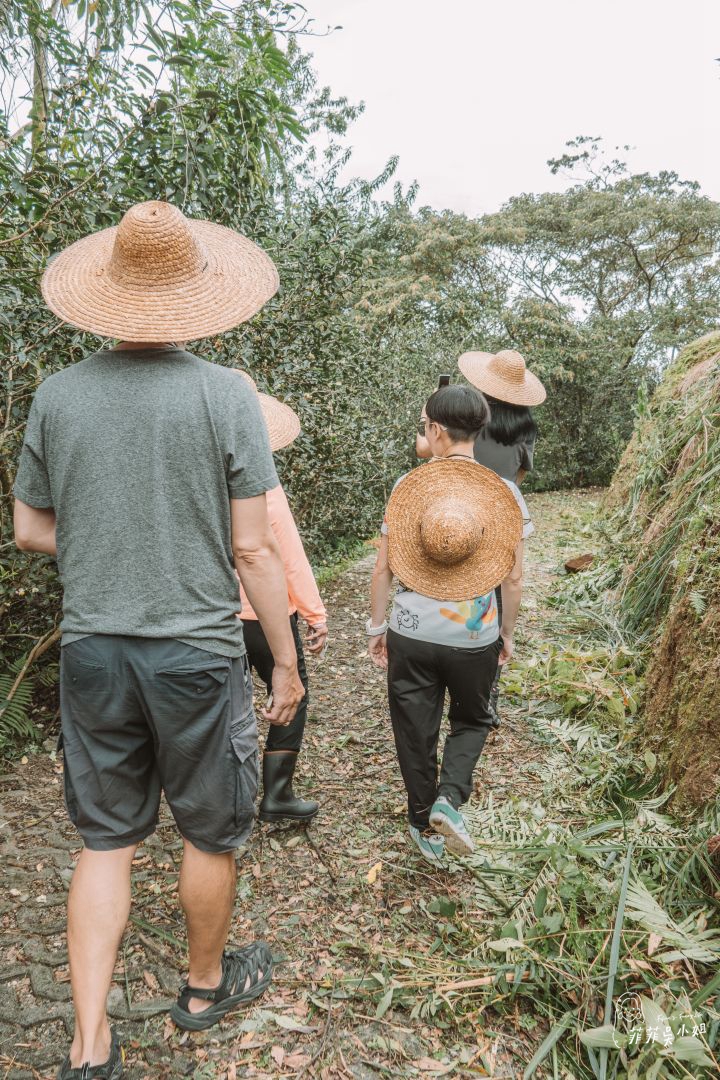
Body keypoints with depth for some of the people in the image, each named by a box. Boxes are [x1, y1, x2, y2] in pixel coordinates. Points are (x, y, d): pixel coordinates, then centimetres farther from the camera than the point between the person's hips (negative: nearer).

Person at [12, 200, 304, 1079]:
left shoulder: (57, 395, -2)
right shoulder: (224, 395, -12)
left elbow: (30, 531, 6)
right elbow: (252, 551, -12)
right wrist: (286, 661, -2)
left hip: (91, 652, 4)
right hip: (195, 654, -3)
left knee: (105, 842, 18)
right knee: (212, 834, 19)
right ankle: (206, 985, 42)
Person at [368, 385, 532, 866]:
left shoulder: (408, 486, -8)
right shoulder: (504, 492, -7)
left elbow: (384, 568, -5)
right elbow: (513, 578, -4)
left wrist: (377, 626, 7)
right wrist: (507, 633, 11)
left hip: (411, 634, 0)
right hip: (475, 640, 0)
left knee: (416, 732, 17)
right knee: (471, 721, 25)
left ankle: (426, 828, 31)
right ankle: (449, 798, 4)